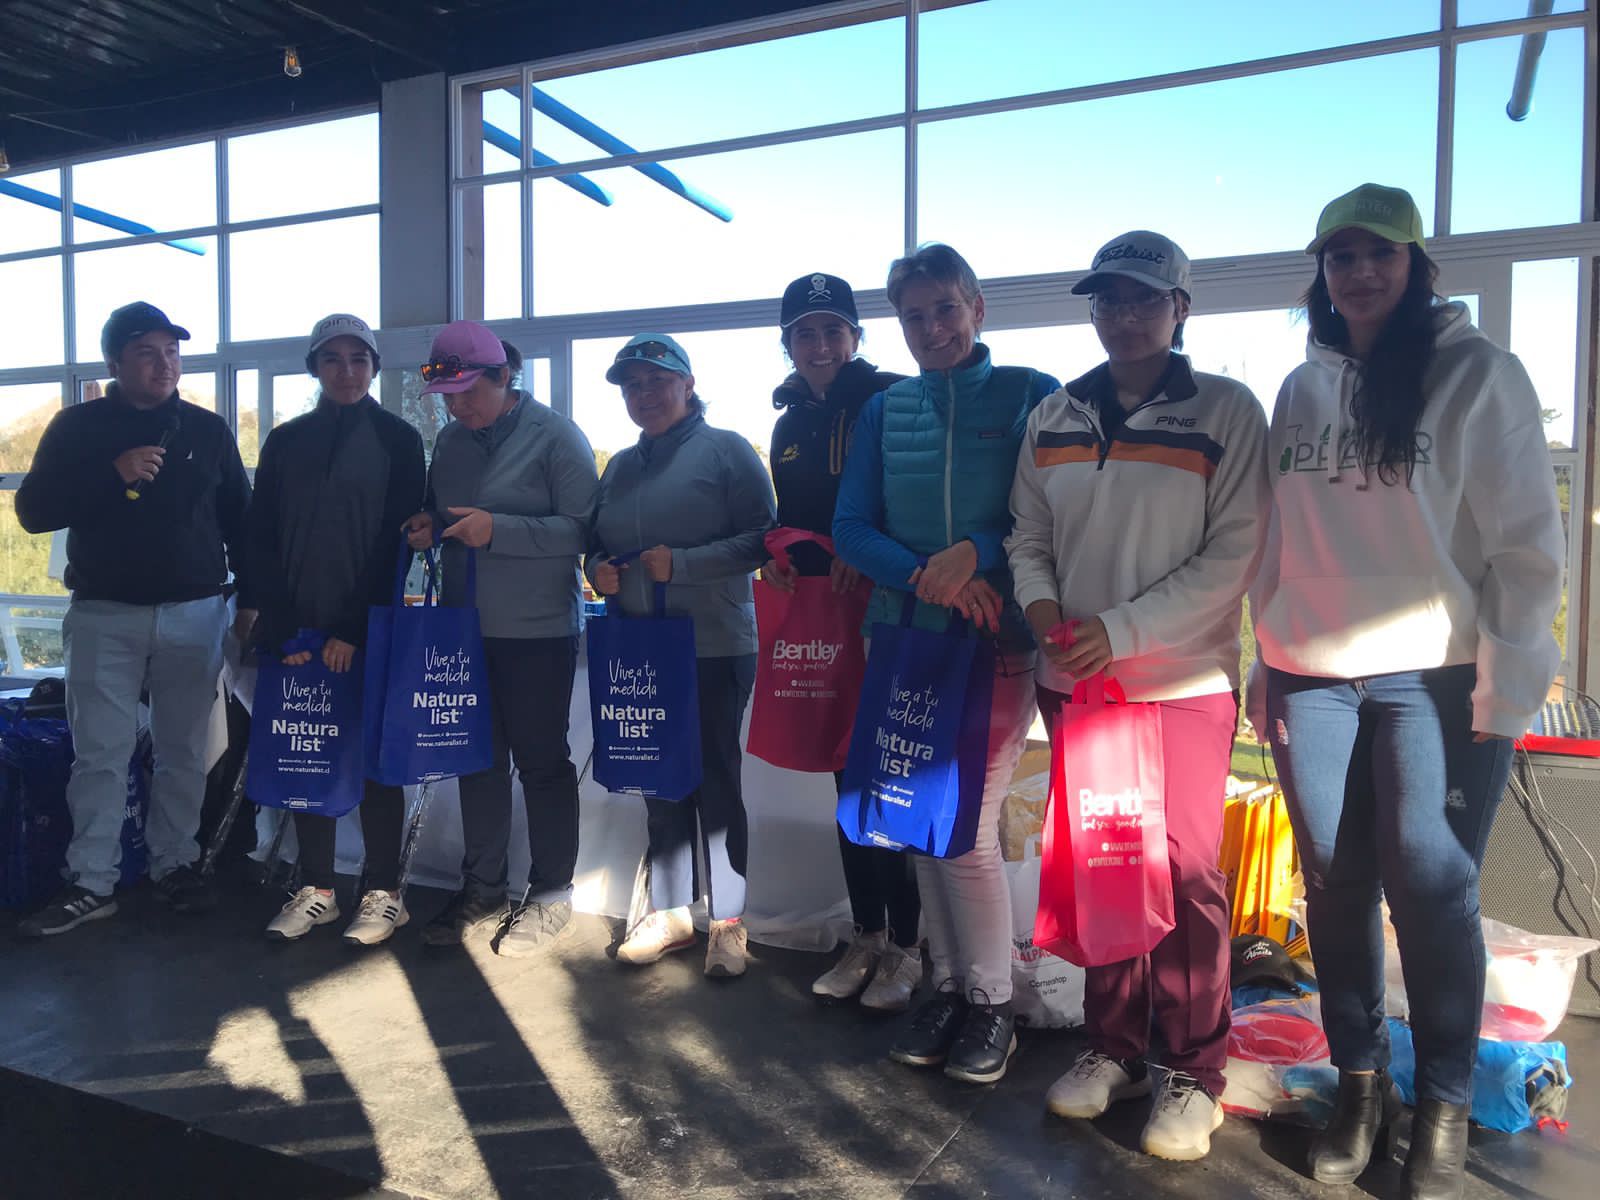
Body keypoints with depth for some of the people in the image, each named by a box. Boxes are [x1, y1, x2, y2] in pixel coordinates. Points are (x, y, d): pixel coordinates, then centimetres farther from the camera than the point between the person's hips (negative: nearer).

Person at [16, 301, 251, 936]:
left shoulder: (208, 430, 9)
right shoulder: (78, 427, 5)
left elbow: (240, 520, 13)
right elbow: (32, 509, -2)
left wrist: (250, 597, 6)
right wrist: (113, 472, -15)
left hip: (195, 615, 1)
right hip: (105, 616, -1)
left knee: (183, 751, 6)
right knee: (100, 753, -1)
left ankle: (175, 863, 18)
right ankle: (91, 883, 7)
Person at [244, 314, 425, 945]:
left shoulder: (398, 439, 1)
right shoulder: (286, 441, 11)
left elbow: (396, 539, -5)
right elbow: (262, 539, 6)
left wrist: (353, 630, -10)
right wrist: (285, 631, -4)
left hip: (370, 632, -3)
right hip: (298, 633, 3)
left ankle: (384, 892, 12)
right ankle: (315, 889, 18)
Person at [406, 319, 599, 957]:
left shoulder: (556, 436, -8)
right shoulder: (450, 440, 11)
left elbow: (580, 529, -15)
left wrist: (497, 530, -23)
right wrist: (429, 529, -1)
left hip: (539, 629, -6)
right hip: (465, 624, 6)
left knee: (541, 761, 3)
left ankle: (551, 897, 16)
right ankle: (482, 888, 27)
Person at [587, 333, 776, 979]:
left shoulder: (726, 450, -3)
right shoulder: (620, 466, 16)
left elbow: (762, 538, -11)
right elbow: (596, 543, 23)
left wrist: (683, 563, -19)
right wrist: (599, 570, 0)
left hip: (714, 648, -5)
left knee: (717, 780, 2)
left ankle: (728, 920, 14)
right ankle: (669, 909, 25)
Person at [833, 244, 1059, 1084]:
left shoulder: (1031, 396, 0)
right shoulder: (885, 411, 10)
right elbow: (850, 527, 4)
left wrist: (976, 554, -20)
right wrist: (927, 574, -13)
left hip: (997, 643, -4)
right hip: (906, 639, 4)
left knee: (970, 824, -7)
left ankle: (991, 1005, 14)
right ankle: (948, 986, 26)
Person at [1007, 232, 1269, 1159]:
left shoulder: (1227, 411, -4)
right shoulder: (1054, 418, 9)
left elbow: (1234, 556, -10)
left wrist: (1121, 629, -18)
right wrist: (1040, 603, -8)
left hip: (1184, 683, -4)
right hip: (1073, 682, 4)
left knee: (1185, 874, 3)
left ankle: (1196, 1074, 20)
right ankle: (1114, 1047, 28)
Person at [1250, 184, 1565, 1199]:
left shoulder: (1479, 374, -2)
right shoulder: (1302, 389, 12)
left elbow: (1527, 540, -5)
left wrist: (1506, 685, -10)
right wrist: (1266, 664, 12)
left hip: (1438, 677, -4)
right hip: (1314, 678, 4)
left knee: (1430, 887, -2)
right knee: (1336, 886, 8)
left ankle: (1446, 1105, 19)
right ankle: (1360, 1082, 25)